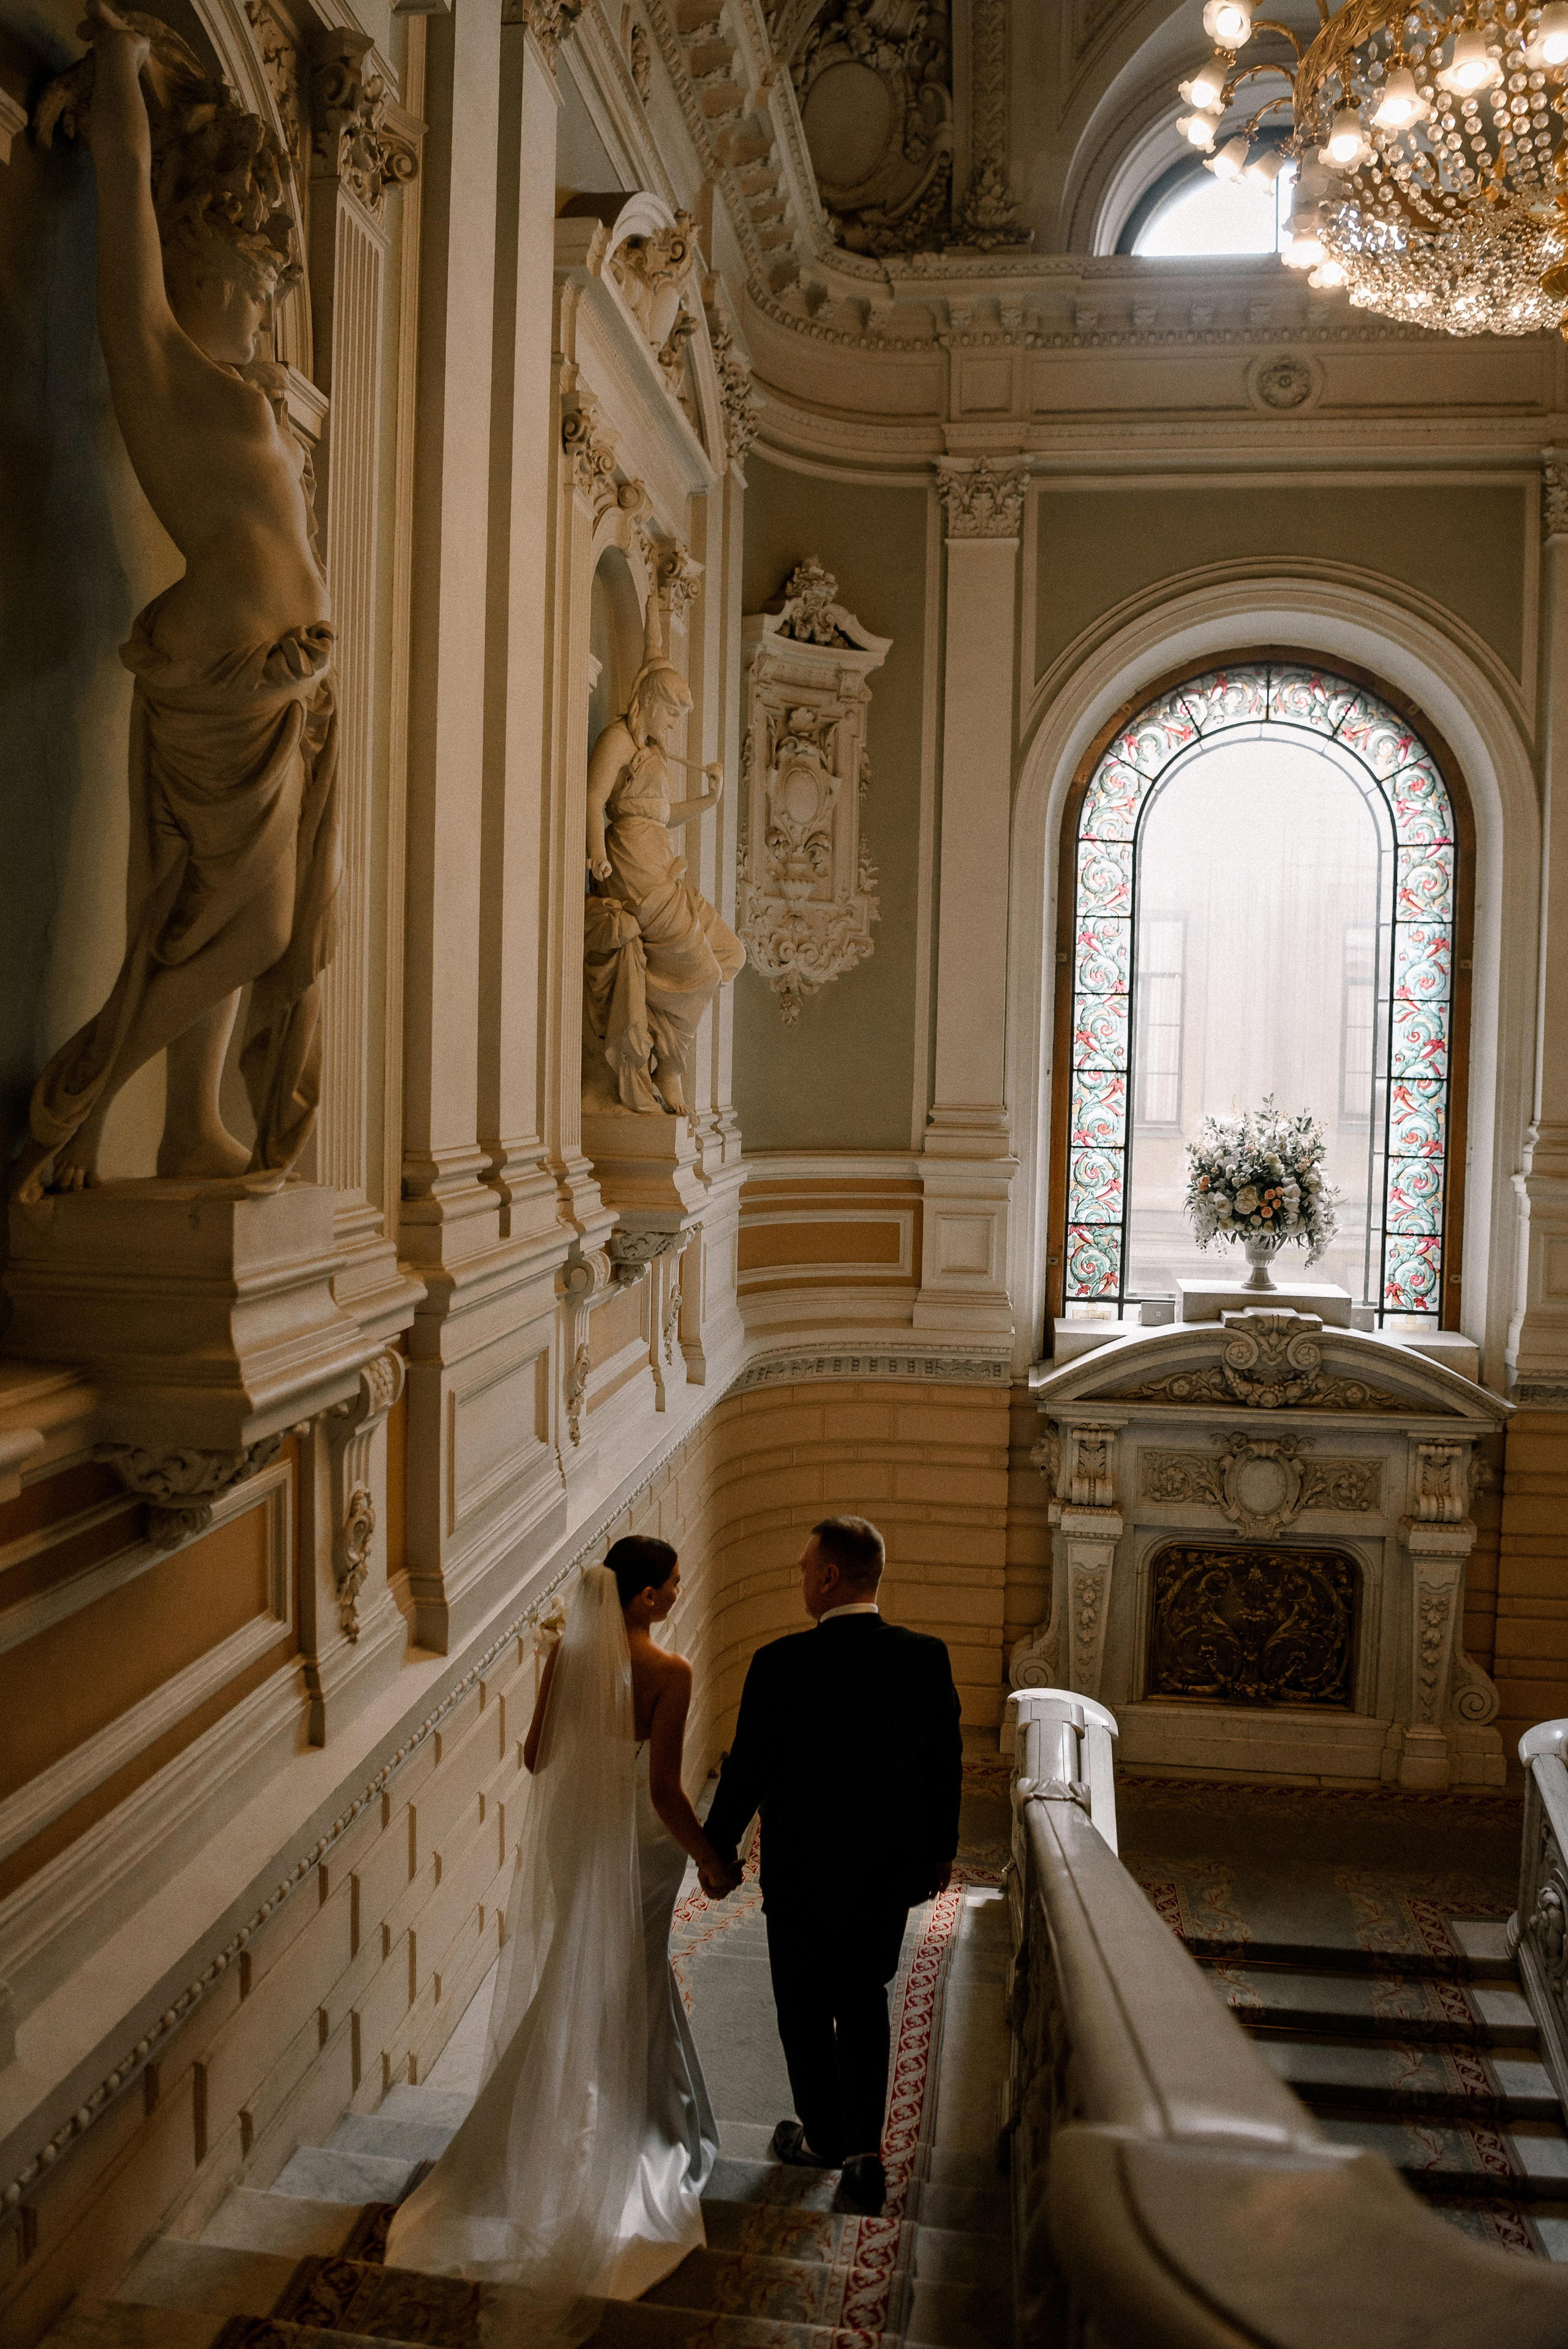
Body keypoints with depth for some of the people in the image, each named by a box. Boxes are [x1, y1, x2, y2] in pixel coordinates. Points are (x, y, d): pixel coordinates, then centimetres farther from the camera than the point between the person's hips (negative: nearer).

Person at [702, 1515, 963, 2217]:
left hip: (803, 1872, -3)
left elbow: (745, 1770, -13)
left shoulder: (781, 1664, -21)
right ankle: (864, 2149, 14)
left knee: (807, 2009, 18)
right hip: (892, 1867, 4)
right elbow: (947, 1764, 0)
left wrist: (720, 1851, 3)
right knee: (864, 2001, 21)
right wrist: (940, 1849, 15)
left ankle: (824, 2137, 34)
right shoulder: (927, 1657, -10)